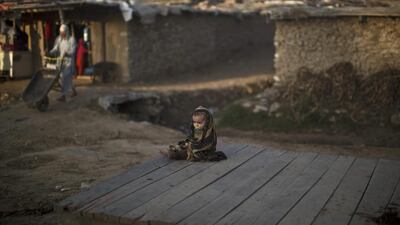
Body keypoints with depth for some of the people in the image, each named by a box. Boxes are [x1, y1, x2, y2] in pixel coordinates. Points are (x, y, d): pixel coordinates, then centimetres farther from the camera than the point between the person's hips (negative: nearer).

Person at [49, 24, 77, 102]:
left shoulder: (72, 39, -9)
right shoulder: (59, 39, 6)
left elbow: (72, 51, -16)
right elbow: (55, 49, 0)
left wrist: (66, 54, -33)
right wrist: (49, 53, -19)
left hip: (69, 60, -6)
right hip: (61, 60, 6)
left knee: (65, 77, -13)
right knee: (68, 78, 14)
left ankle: (63, 96, -16)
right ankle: (74, 91, 33)